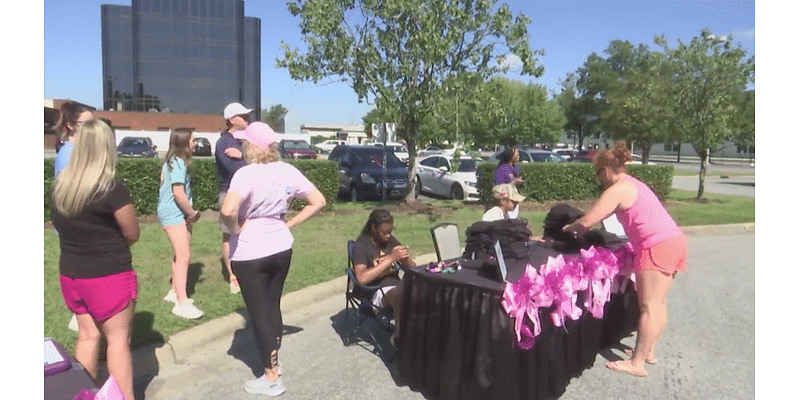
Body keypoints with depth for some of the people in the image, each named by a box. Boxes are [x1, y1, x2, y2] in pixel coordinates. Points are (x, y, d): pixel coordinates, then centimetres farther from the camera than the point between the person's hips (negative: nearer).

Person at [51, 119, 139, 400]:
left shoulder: (60, 185, 1)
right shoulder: (112, 189, -19)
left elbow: (64, 226, 14)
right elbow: (132, 234, -9)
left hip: (70, 273, 6)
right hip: (109, 275, -6)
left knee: (88, 335, 19)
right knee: (118, 339, 4)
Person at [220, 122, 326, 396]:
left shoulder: (247, 173, -20)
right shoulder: (288, 171, -1)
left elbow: (228, 210, -36)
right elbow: (318, 201, 4)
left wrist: (236, 229, -16)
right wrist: (290, 224, 4)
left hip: (249, 253, -6)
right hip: (281, 248, 6)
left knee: (258, 313, 7)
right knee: (273, 306, 21)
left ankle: (271, 378, 18)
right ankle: (273, 363, 36)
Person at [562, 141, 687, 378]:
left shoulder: (617, 190, -9)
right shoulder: (633, 184, 21)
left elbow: (587, 221, -10)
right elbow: (605, 214, 29)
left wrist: (569, 228, 10)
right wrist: (580, 228, 26)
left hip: (657, 247, -10)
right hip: (675, 240, 10)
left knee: (648, 307, -6)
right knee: (658, 303, 15)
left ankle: (637, 363, 0)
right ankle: (648, 351, 26)